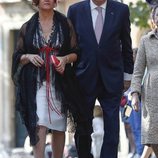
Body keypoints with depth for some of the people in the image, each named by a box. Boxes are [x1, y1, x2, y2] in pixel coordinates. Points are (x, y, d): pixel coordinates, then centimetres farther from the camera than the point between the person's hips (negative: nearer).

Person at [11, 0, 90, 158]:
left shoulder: (65, 24, 6)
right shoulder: (27, 27, 8)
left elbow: (75, 53, 8)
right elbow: (18, 56, 11)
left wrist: (65, 59, -13)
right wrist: (29, 57, -10)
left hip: (60, 82, 1)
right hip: (36, 82, -1)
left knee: (58, 127, 5)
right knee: (39, 125, -14)